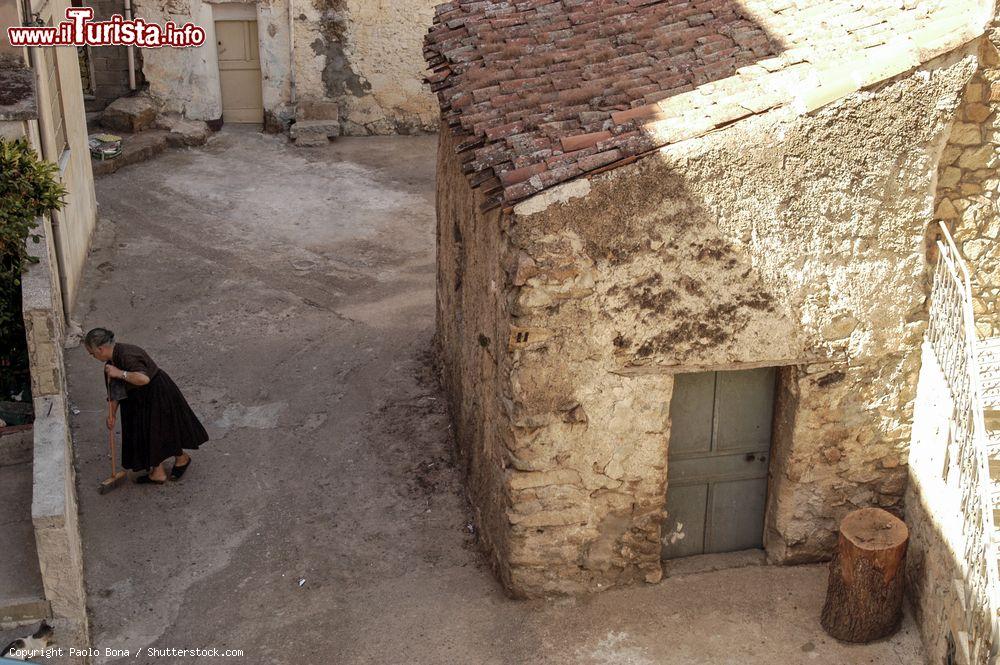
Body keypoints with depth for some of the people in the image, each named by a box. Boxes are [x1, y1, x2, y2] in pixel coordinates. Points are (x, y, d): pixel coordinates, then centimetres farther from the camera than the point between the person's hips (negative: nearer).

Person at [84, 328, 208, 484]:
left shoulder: (126, 355, -31)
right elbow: (115, 390, 8)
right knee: (145, 432, 16)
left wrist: (120, 373, -36)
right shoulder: (111, 360, 1)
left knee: (162, 430, 7)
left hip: (158, 395, -10)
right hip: (140, 399, 10)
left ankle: (182, 458, 30)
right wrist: (111, 414, 6)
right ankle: (157, 472, 29)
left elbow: (144, 378, -45)